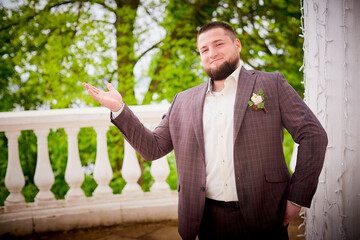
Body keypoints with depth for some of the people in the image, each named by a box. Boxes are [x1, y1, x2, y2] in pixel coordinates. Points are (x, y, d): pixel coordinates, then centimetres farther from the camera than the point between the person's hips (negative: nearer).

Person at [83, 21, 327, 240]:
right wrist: (119, 109, 2)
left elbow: (314, 135, -2)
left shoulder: (272, 85, 2)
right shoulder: (184, 101, 10)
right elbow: (153, 147, 11)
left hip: (262, 217, -2)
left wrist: (296, 196, -7)